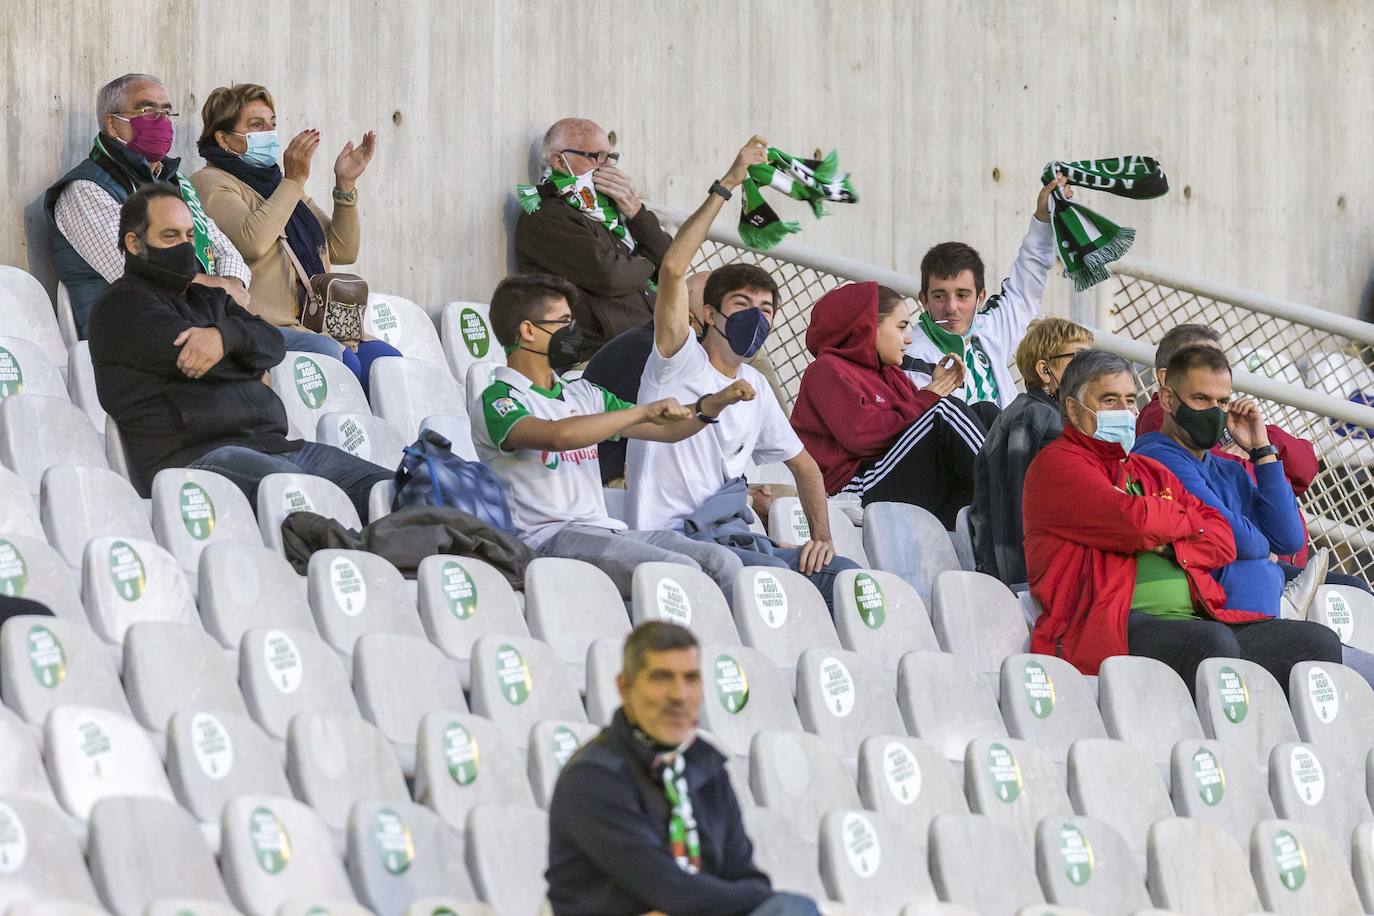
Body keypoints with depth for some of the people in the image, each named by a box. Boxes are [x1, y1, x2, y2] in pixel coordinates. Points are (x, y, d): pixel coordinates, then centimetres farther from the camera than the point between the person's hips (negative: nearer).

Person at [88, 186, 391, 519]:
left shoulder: (209, 298, 32)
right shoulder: (121, 307, 7)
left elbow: (273, 342, 13)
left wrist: (225, 335, -9)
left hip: (272, 444, 8)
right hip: (194, 456, -8)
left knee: (385, 485, -17)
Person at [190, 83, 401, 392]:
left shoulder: (277, 183, 26)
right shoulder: (210, 184, 2)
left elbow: (342, 251, 21)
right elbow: (252, 241, -19)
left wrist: (345, 187, 9)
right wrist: (294, 182, -12)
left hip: (315, 327, 8)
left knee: (387, 359, -17)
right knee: (338, 358, -33)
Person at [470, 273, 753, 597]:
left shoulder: (583, 394, 23)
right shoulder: (497, 401, -2)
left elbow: (667, 429, 26)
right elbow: (558, 436, -22)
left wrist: (715, 403, 8)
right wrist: (643, 412, -18)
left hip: (604, 531, 8)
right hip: (547, 540, -8)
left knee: (723, 563, -15)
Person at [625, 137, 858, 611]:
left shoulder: (755, 386, 20)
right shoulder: (681, 363, -1)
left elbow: (802, 463, 29)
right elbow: (673, 268, -17)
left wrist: (823, 537, 12)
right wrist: (725, 187, -16)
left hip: (732, 538, 7)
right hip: (674, 540, -7)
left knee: (840, 574, -9)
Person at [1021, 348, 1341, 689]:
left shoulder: (1151, 472, 30)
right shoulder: (1056, 463, 4)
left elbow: (1222, 540, 19)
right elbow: (1135, 521, -12)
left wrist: (1169, 546, -2)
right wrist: (1188, 520, 9)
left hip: (1193, 618, 8)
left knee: (1320, 642, -8)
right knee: (1214, 643, -37)